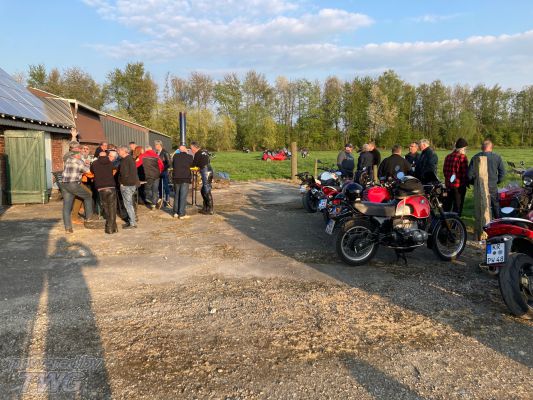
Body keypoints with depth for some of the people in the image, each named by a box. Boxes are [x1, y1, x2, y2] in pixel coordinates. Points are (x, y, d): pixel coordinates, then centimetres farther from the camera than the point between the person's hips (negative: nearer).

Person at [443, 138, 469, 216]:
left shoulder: (448, 156, 7)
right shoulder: (462, 157, -13)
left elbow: (444, 170, 13)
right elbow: (465, 172, -15)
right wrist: (466, 182, -4)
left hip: (448, 184, 7)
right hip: (459, 185, -7)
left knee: (448, 202, 18)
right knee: (458, 204, 2)